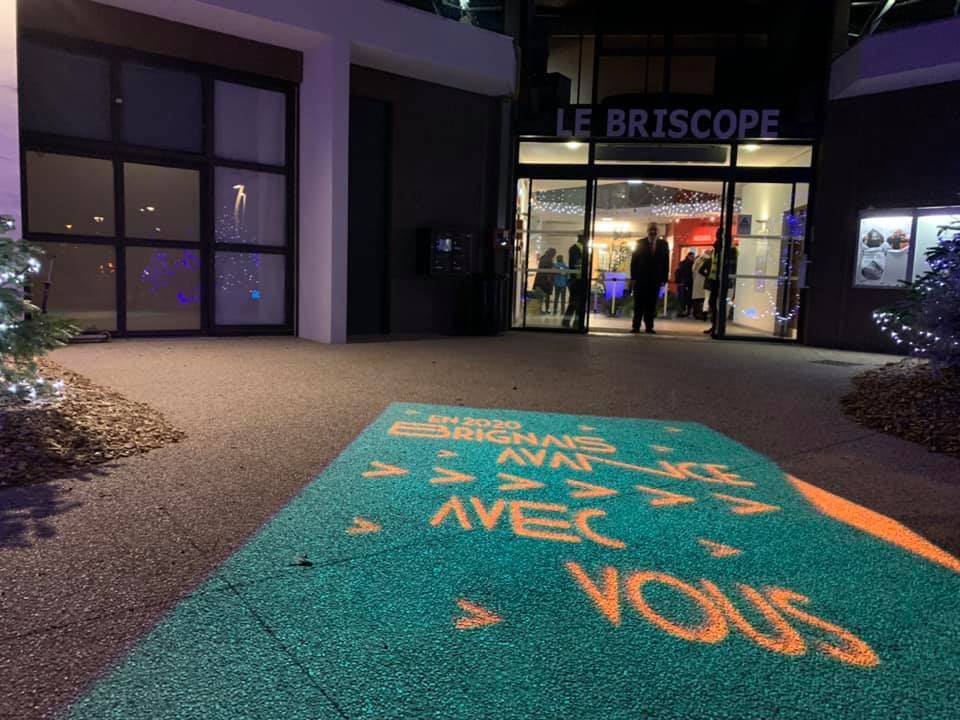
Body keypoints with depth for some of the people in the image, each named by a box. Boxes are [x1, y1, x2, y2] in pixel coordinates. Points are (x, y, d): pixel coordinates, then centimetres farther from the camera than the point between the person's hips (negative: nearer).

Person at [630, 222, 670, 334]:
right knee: (639, 304, 2)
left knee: (651, 305, 2)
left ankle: (649, 326, 6)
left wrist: (664, 279, -5)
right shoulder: (640, 243, 2)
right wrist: (633, 278, -7)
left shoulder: (663, 244, 5)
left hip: (655, 280, 1)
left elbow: (666, 262, 3)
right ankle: (636, 326, 6)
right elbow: (634, 261, 0)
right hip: (640, 279, -1)